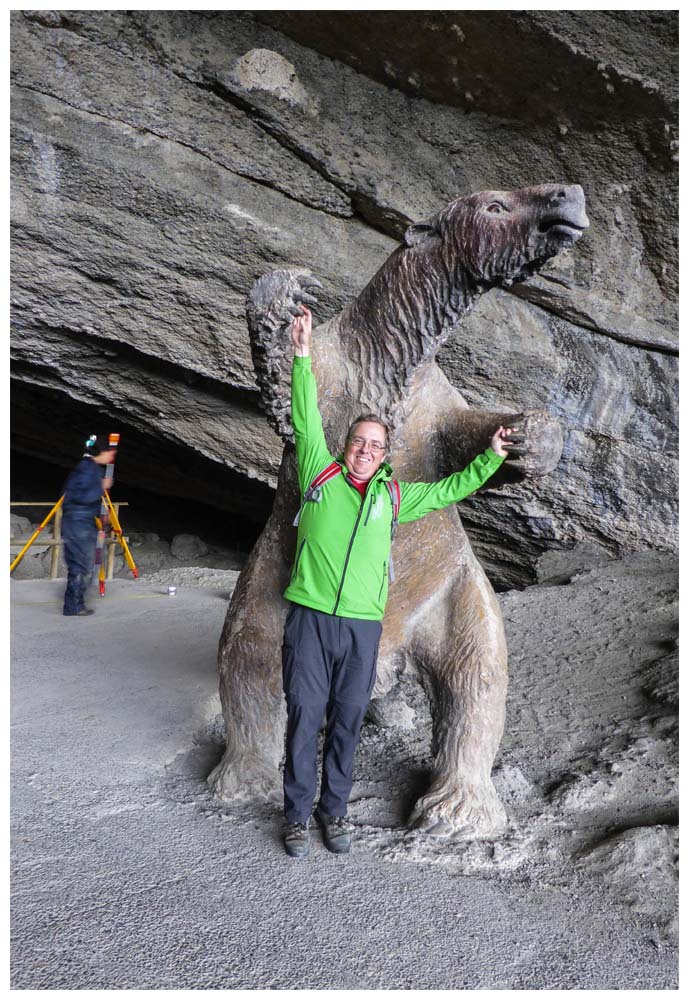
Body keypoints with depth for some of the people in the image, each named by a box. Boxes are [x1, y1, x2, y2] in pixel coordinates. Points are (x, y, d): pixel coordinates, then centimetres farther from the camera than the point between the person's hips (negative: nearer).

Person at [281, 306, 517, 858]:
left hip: (363, 626, 2)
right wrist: (303, 357, -8)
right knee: (304, 718, 3)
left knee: (347, 723, 11)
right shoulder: (320, 473, 6)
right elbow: (307, 421, -1)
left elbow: (451, 488, 23)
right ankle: (297, 814, 19)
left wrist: (491, 456, 16)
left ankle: (334, 809, 28)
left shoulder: (393, 496, 13)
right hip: (311, 618, -2)